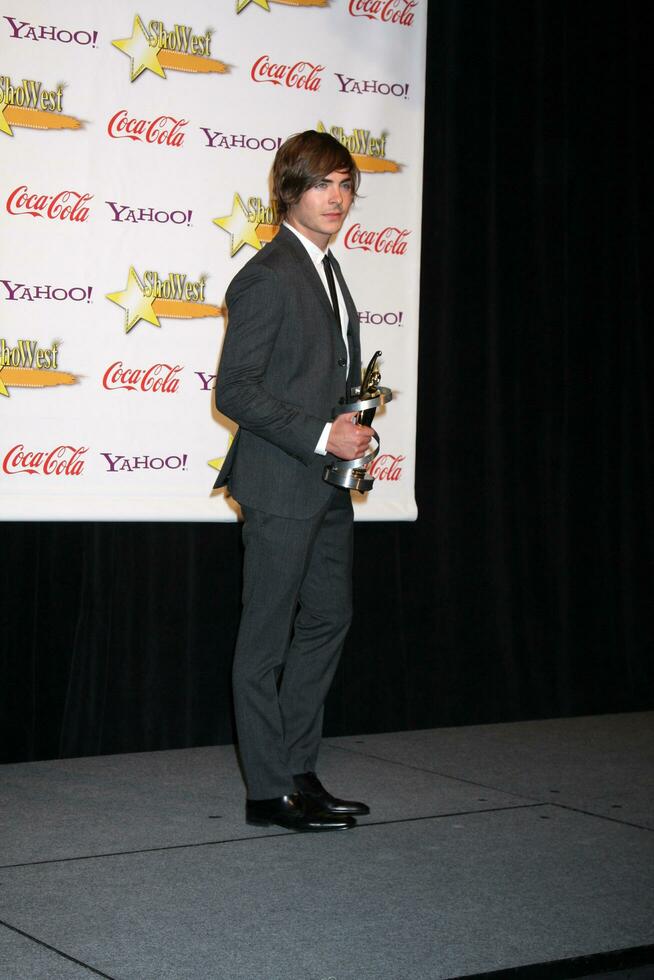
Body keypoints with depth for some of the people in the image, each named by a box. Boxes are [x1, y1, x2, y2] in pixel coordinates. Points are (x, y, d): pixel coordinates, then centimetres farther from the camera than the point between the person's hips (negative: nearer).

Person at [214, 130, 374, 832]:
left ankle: (298, 770, 24)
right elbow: (234, 391, -17)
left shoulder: (327, 272, 15)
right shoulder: (267, 277, -13)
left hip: (326, 483, 10)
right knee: (268, 636, -1)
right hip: (279, 483, -10)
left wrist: (348, 427, 7)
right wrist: (321, 435, -19)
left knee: (328, 618, 14)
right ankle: (270, 791, 7)